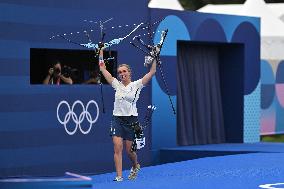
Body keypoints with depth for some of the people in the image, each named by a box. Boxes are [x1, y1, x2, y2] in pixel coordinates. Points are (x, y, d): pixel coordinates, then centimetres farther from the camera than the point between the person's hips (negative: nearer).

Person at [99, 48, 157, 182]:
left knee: (129, 150, 3)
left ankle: (135, 166, 35)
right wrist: (101, 52, 10)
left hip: (131, 120, -2)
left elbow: (152, 72, -5)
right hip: (117, 119, 2)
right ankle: (119, 176, -11)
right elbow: (103, 69, 10)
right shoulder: (117, 85, 8)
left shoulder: (136, 85, 1)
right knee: (117, 148, -12)